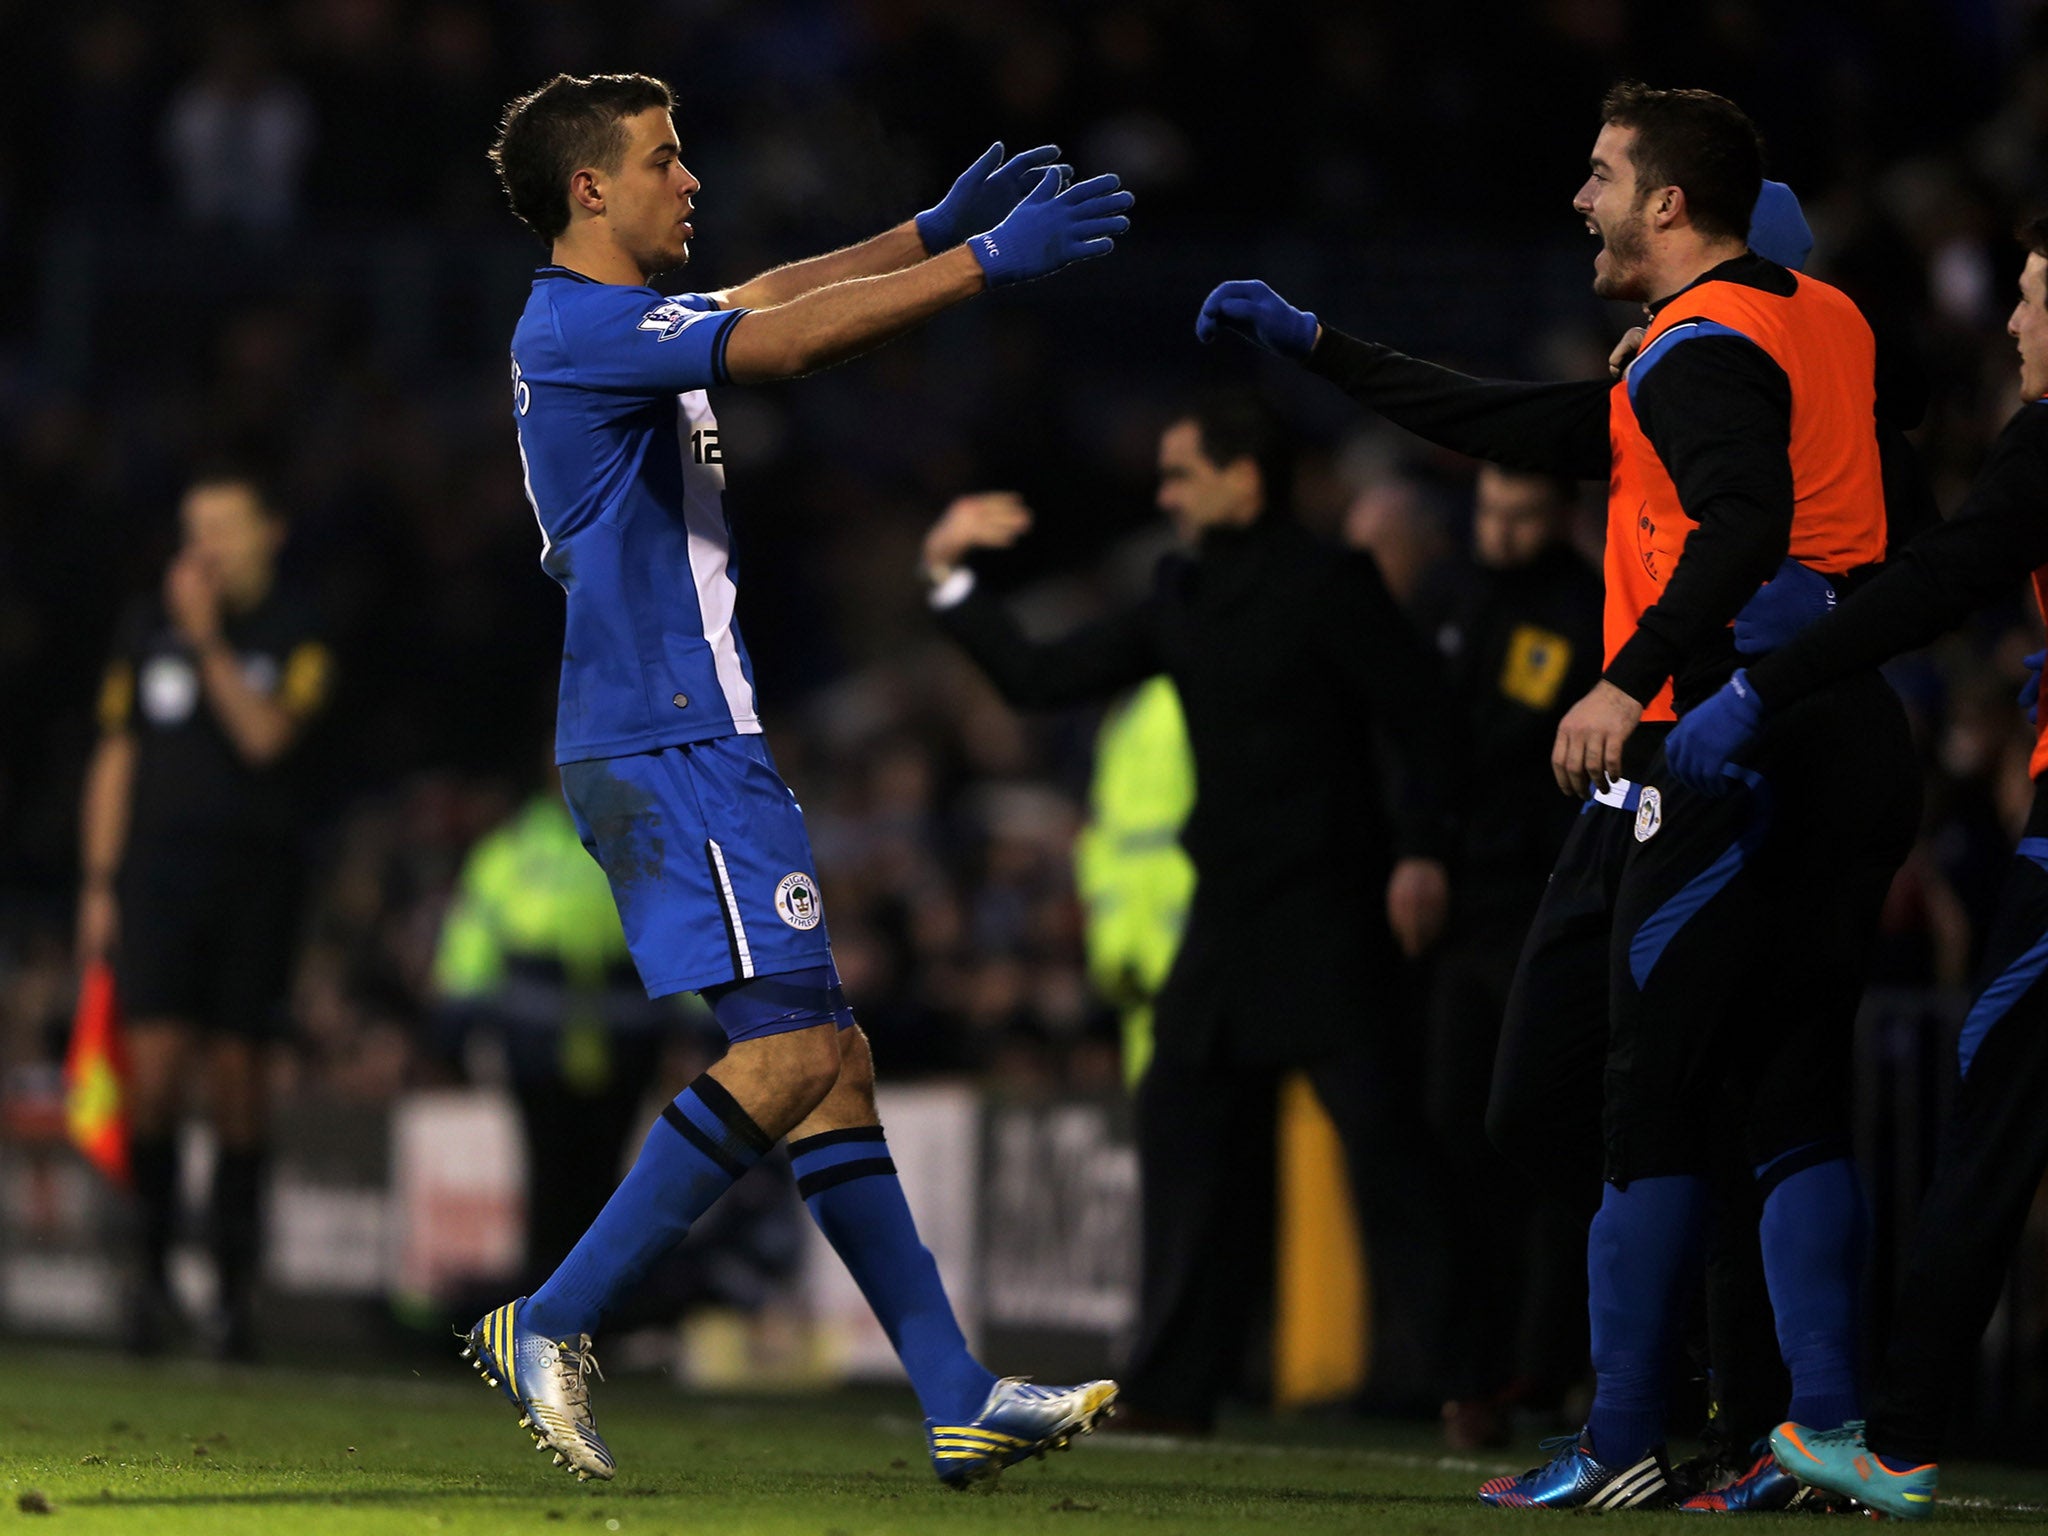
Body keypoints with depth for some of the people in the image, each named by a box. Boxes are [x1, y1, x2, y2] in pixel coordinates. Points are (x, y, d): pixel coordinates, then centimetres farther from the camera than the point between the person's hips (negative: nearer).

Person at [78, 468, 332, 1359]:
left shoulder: (294, 635, 4)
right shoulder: (147, 626, 11)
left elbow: (265, 735, -11)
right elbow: (116, 759, 13)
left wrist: (208, 640, -13)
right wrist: (99, 884, 9)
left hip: (254, 878, -1)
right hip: (158, 873, 1)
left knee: (237, 1078, 0)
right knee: (154, 1069, -12)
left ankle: (235, 1286, 6)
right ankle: (154, 1268, -1)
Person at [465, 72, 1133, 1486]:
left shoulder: (628, 330, 19)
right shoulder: (579, 327, -12)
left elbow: (771, 296, 33)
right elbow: (782, 341, -21)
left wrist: (934, 230, 23)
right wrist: (988, 261, -19)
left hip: (697, 744, 10)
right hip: (669, 746, -10)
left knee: (834, 1062, 7)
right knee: (791, 1050, -17)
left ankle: (958, 1403, 6)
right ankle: (553, 1326, -13)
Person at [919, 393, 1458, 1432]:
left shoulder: (1328, 584, -6)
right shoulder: (1182, 597, 15)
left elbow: (1417, 712, -12)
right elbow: (1045, 679, 17)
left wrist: (1421, 853, -22)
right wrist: (949, 578, 13)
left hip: (1330, 914, -8)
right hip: (1230, 916, 8)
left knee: (1381, 1131, -10)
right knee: (1184, 1126, 6)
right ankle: (1175, 1390, 10)